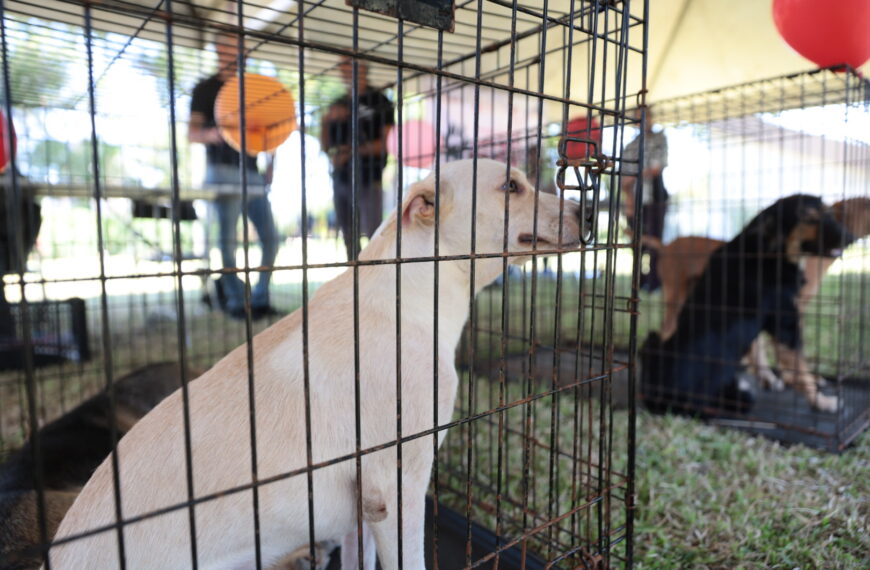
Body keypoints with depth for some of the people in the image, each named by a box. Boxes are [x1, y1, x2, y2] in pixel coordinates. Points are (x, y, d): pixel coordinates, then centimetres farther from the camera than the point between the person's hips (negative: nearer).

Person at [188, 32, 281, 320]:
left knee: (270, 238, 0)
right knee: (228, 239, -5)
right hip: (224, 169, -5)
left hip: (253, 171, 5)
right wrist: (208, 135, -24)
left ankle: (260, 299, 11)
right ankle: (236, 301, 4)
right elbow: (191, 132, -1)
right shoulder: (206, 88, 6)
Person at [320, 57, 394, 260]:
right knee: (350, 239, 9)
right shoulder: (337, 105, 18)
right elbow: (325, 145, 16)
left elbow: (385, 143, -6)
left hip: (368, 179, -6)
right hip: (341, 178, 6)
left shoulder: (379, 102, 2)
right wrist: (327, 120, -1)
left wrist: (352, 152, -16)